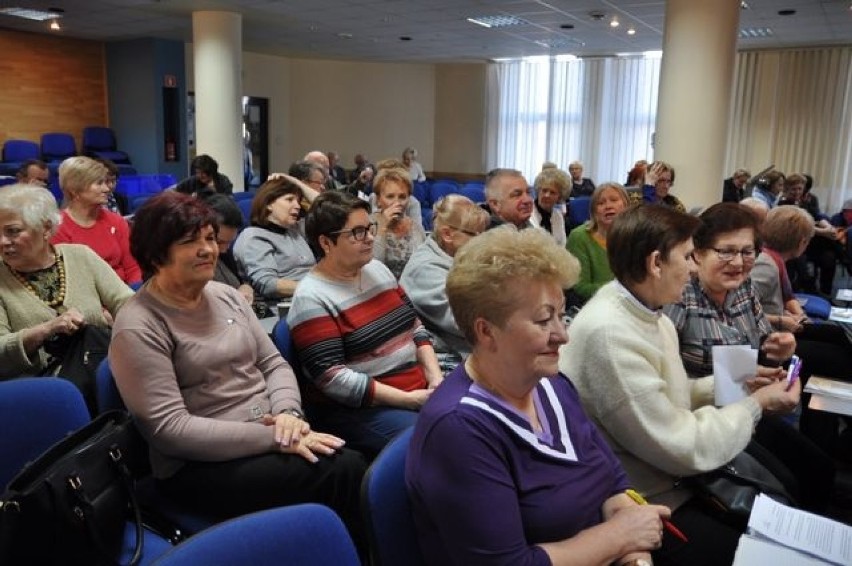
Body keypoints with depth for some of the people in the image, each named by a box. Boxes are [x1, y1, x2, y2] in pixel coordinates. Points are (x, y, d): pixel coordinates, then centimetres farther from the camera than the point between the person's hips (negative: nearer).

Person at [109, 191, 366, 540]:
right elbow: (169, 429, -18)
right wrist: (274, 437, -22)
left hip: (269, 434, 6)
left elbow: (273, 363, 11)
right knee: (342, 471, -25)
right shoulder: (138, 327, -11)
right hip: (200, 464, -6)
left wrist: (288, 412, -11)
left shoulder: (226, 295, 10)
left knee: (352, 463, -20)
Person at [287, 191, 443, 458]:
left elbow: (415, 326, 14)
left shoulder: (377, 269, 9)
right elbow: (332, 379, -19)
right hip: (358, 410, -7)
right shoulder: (312, 298, -13)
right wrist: (408, 399, -20)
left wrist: (435, 377, -3)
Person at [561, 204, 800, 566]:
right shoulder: (609, 333, -29)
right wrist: (755, 405, -11)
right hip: (645, 507, -9)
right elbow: (684, 448, -23)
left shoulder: (646, 312, 1)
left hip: (668, 480, 9)